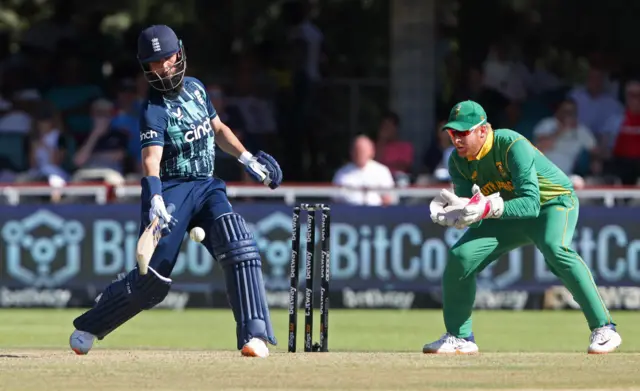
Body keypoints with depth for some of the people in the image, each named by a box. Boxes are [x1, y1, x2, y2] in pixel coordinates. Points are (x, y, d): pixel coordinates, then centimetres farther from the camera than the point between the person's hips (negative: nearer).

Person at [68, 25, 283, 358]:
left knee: (239, 246, -20)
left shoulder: (195, 88, 7)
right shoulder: (154, 109, -14)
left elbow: (218, 129, 25)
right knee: (153, 279, -6)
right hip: (170, 190, -5)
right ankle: (87, 327, 16)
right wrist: (155, 200, -46)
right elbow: (151, 159, -30)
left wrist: (247, 158, 16)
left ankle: (254, 335, -22)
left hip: (207, 187, 5)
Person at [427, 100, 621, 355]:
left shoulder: (513, 146, -31)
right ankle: (459, 338, 10)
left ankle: (603, 329, -32)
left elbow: (531, 203, -37)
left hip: (554, 202, -6)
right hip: (508, 215, 6)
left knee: (554, 248, -36)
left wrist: (489, 208, -51)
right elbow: (470, 210, -12)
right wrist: (452, 211, -35)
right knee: (460, 257, -8)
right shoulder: (458, 161, -10)